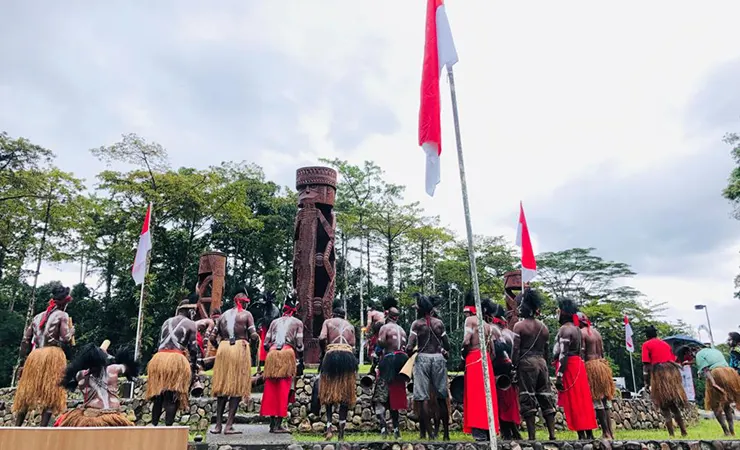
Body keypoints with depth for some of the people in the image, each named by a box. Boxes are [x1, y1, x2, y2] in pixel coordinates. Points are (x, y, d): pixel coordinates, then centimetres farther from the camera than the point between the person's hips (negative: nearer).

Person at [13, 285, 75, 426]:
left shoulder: (38, 316, 19)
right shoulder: (62, 315, 1)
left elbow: (26, 339, 15)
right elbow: (65, 339, -7)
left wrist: (26, 357, 19)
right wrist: (71, 330, 13)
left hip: (35, 355, 6)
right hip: (53, 355, -6)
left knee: (27, 392, 10)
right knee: (51, 394, -5)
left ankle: (17, 427, 7)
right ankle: (43, 427, -13)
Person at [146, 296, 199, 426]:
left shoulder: (166, 322, 22)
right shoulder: (190, 324, 5)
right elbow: (193, 348, 1)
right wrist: (193, 367, 9)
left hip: (159, 358, 5)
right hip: (177, 360, -5)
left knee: (158, 396, 14)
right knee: (172, 398, -1)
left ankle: (154, 425, 16)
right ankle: (168, 426, -5)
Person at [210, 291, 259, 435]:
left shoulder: (224, 315, 17)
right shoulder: (246, 314, 4)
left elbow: (212, 338, 12)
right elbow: (254, 336, -7)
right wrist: (256, 340, 14)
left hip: (223, 349, 4)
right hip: (240, 349, -4)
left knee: (222, 386, 11)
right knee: (237, 388, 1)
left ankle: (218, 425, 10)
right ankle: (229, 425, -3)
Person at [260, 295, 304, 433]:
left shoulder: (275, 321, 21)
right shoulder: (297, 322, 12)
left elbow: (266, 343, 15)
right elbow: (299, 345, 3)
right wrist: (300, 362, 11)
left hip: (272, 354, 3)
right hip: (287, 353, -3)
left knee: (271, 389, 8)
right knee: (284, 390, -1)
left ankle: (272, 424, 11)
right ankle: (278, 424, -4)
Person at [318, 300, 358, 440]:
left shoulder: (328, 322, 13)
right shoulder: (350, 325, 20)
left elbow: (322, 339, -3)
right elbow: (352, 345, 11)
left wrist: (324, 352, 12)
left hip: (332, 356, -1)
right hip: (348, 356, 2)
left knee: (328, 392, 11)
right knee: (345, 395, 5)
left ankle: (329, 429, 1)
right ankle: (341, 433, 4)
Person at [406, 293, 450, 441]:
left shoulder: (417, 323, -5)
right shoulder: (439, 323, 4)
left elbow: (410, 347, -11)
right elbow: (447, 346, 3)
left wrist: (409, 354, 10)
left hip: (423, 358, -3)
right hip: (438, 358, 3)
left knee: (423, 397, 2)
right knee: (442, 396, 11)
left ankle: (428, 432, 1)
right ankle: (446, 432, 16)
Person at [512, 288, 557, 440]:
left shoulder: (519, 326, -5)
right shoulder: (544, 327, 12)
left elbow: (516, 350, -10)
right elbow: (546, 351, 15)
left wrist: (514, 369, -7)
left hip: (526, 363, -5)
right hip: (541, 362, 5)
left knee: (528, 400, -2)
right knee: (546, 397, 10)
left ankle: (532, 436, -1)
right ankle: (552, 434, 9)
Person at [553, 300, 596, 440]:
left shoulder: (565, 329, -14)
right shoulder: (576, 328, 16)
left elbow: (563, 354, -20)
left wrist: (559, 376, -21)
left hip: (569, 367, -9)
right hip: (578, 364, 9)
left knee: (573, 403, -6)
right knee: (582, 401, 11)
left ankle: (582, 435, -5)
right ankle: (589, 434, 14)